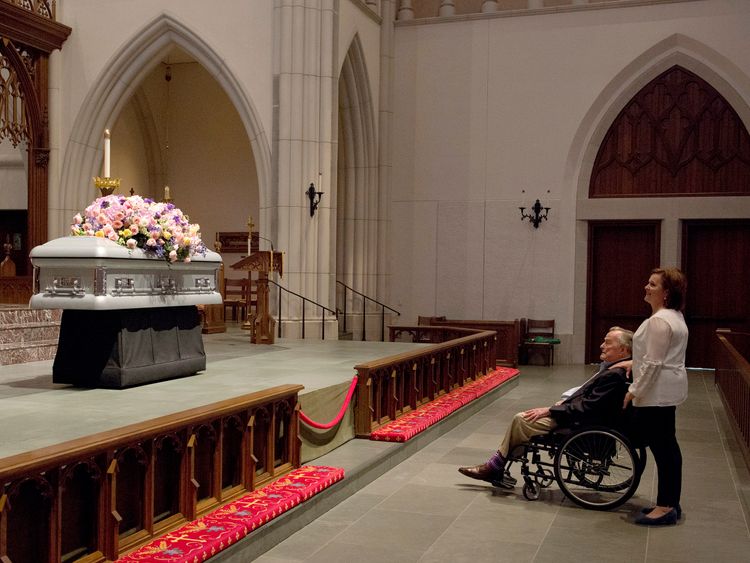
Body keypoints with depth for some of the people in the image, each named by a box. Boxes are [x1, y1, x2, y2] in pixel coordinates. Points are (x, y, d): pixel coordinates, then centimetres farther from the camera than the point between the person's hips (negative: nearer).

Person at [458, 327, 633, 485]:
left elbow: (586, 408, -25)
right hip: (576, 415, 10)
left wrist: (550, 410, -18)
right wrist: (564, 402, 5)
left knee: (521, 420, -6)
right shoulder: (610, 367, 7)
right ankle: (496, 470, 11)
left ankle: (494, 468, 9)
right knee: (521, 419, 9)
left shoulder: (615, 375, -24)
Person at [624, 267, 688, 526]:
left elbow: (653, 363, -21)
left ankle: (666, 507, 0)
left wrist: (634, 390, -15)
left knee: (662, 446, -6)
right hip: (668, 390, 11)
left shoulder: (659, 321, -19)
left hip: (657, 392, -11)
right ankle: (670, 504, 22)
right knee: (667, 446, 14)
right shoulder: (675, 316, 15)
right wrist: (632, 362, 27)